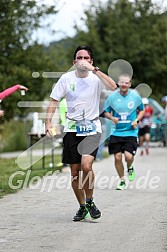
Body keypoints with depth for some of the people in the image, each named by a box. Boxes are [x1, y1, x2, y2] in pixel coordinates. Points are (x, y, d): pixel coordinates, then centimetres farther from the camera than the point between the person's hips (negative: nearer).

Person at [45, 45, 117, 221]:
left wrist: (94, 70, -26)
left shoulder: (96, 77, -4)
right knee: (75, 171, 4)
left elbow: (113, 87, -23)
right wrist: (48, 122, -7)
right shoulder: (66, 78, 0)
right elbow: (54, 101, 5)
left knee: (86, 165, -21)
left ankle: (90, 201, 2)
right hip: (72, 129, 2)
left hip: (92, 129, -2)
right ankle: (82, 207, 21)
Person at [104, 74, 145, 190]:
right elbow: (106, 112, 8)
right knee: (117, 157, 1)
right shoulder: (112, 97, -2)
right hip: (116, 132, 1)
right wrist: (112, 118, -13)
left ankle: (130, 168, 21)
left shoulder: (135, 96, -2)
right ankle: (122, 180, 21)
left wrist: (136, 120, -4)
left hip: (131, 132, -1)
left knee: (129, 156, -16)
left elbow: (142, 110, 13)